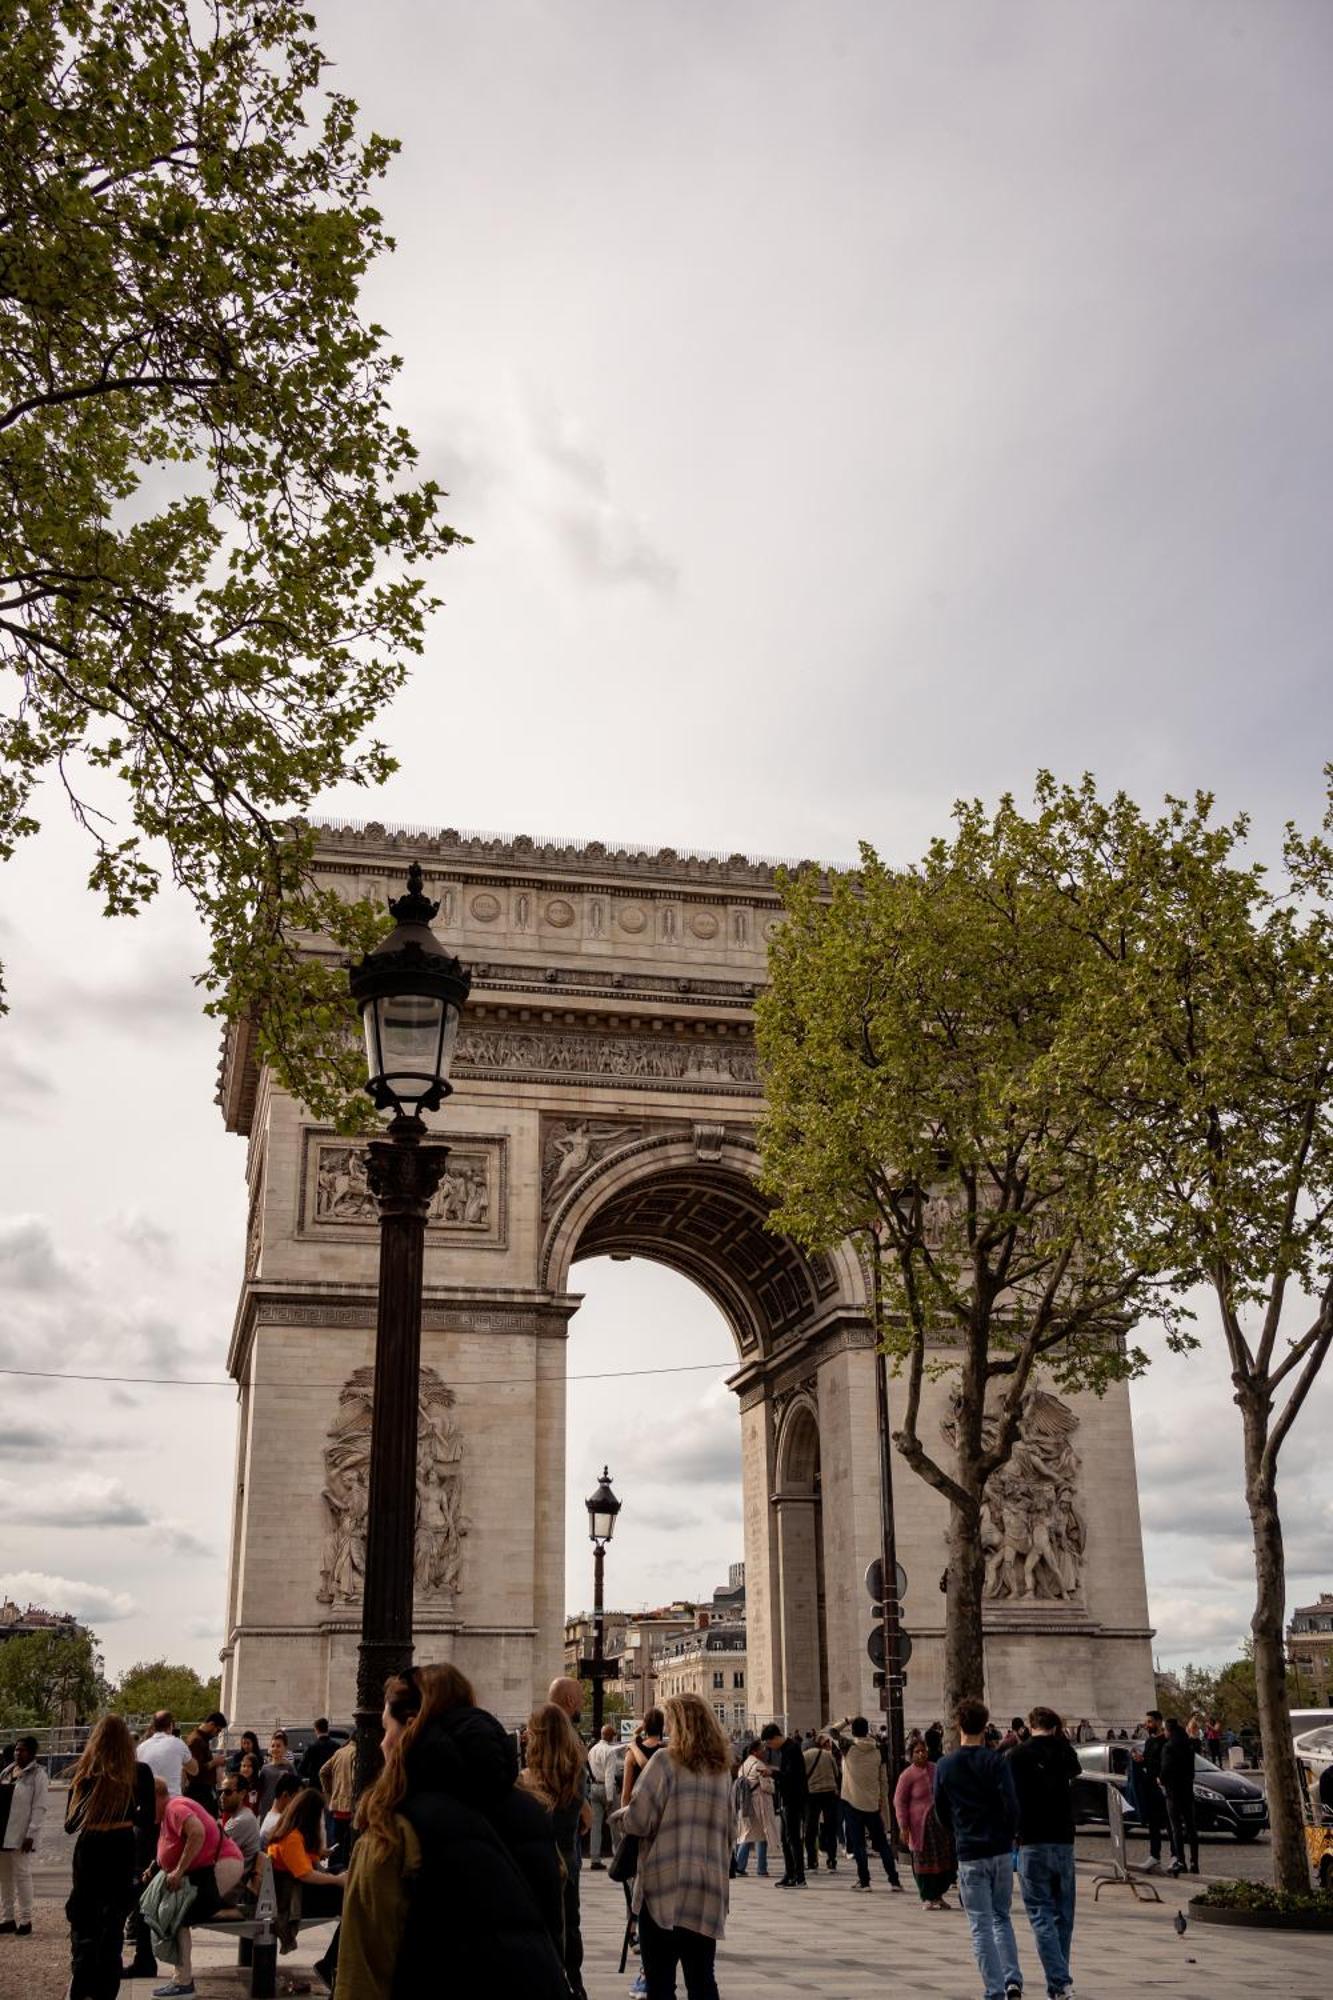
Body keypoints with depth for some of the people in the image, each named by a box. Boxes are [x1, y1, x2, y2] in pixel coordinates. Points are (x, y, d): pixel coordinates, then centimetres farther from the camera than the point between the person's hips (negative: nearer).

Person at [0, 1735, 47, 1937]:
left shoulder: (37, 1775, -7)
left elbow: (39, 1807, -10)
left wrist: (31, 1835, -16)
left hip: (20, 1835, -6)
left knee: (22, 1875, -3)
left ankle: (25, 1920, 4)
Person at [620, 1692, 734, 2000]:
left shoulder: (666, 1762, -10)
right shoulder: (722, 1769, 9)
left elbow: (637, 1822, -11)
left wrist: (623, 1813, 8)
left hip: (664, 1885, -5)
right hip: (708, 1891, 5)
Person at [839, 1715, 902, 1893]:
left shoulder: (848, 1748, -8)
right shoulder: (878, 1751, 0)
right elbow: (884, 1781, 5)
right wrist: (883, 1800, 14)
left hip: (852, 1803, -3)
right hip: (873, 1804, 3)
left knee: (858, 1843, 4)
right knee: (882, 1843, 11)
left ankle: (864, 1881, 2)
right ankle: (894, 1880, 8)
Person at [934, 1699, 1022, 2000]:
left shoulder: (945, 1766, -1)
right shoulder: (996, 1761, -6)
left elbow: (941, 1811, 8)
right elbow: (1011, 1805, -12)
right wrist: (1008, 1836, 4)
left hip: (969, 1854, -1)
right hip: (1000, 1851, 1)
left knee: (980, 1925, 6)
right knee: (1001, 1918, 18)